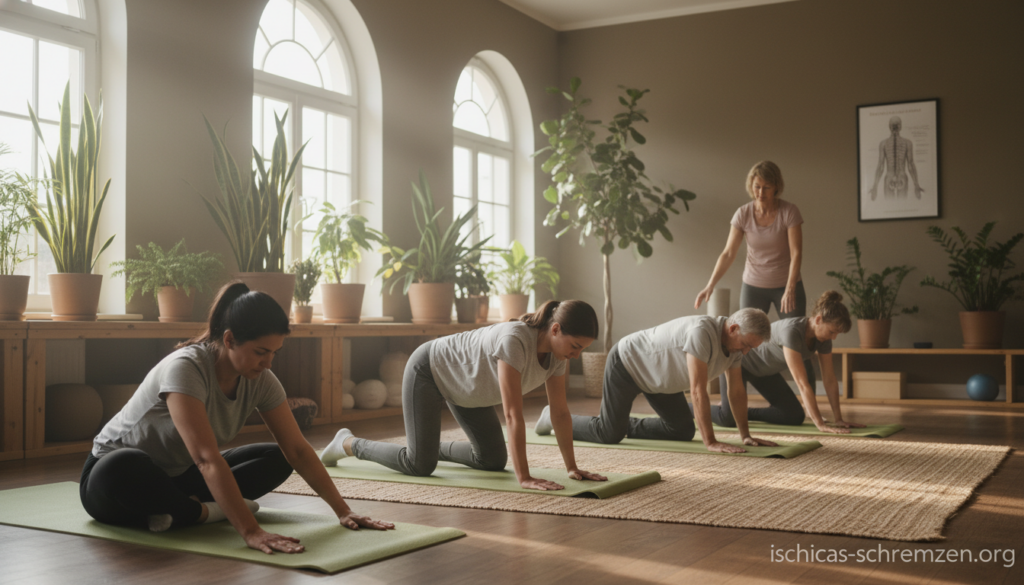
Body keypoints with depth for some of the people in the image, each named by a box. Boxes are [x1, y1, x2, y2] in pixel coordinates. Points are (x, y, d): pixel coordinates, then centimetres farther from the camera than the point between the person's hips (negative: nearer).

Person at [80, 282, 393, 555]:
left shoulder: (261, 380, -12)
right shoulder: (185, 369, -33)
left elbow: (298, 450, -8)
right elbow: (208, 459, -41)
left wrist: (343, 511, -15)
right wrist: (251, 532, -48)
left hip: (177, 477, 7)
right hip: (114, 471, -7)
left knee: (278, 459, -3)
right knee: (122, 469, -42)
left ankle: (178, 510, -15)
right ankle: (205, 512, -18)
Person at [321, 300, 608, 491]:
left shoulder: (557, 350, -17)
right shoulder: (514, 341, -41)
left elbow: (560, 411, -9)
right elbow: (513, 415, -41)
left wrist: (572, 468, -10)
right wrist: (524, 478, -40)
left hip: (462, 384, 8)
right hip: (428, 371, -8)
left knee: (494, 460, 8)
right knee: (419, 465, -11)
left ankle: (432, 446, 31)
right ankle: (349, 444, 13)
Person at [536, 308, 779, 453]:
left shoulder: (736, 340, -11)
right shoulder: (702, 332, -38)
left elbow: (737, 390, -1)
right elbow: (698, 391, -38)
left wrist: (746, 435, -3)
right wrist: (711, 443, -36)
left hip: (655, 373, 9)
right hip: (626, 362, -9)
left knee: (683, 430, 6)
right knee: (609, 434, -10)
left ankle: (624, 424, 24)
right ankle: (557, 418, 15)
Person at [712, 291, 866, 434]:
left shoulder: (823, 336, -14)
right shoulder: (792, 331, -38)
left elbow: (830, 379, -6)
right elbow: (802, 383, -38)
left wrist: (838, 419, -7)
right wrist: (820, 424, -38)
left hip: (764, 370, 8)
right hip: (738, 360, -8)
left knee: (795, 417, -2)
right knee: (729, 419, -24)